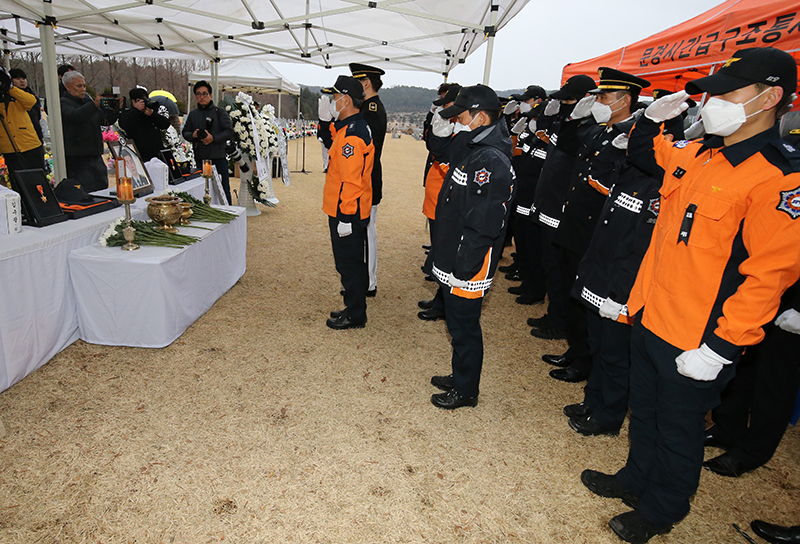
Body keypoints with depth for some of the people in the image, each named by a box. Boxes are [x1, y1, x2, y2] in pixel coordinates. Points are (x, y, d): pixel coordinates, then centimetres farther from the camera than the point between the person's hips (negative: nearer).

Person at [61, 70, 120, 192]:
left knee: (103, 189, 10)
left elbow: (106, 121, 17)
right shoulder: (63, 103, -3)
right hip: (77, 158, -7)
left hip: (95, 155, 7)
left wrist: (115, 110, -3)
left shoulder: (88, 100, 20)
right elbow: (75, 116, -24)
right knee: (85, 193, -12)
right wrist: (94, 105, -37)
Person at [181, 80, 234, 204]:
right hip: (199, 159, 4)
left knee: (223, 191, -1)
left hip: (218, 158, -3)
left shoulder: (219, 112, 4)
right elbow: (185, 132, 16)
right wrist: (193, 135, -7)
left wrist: (213, 138, -18)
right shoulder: (192, 114, 16)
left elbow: (229, 132, -4)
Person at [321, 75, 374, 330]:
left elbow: (351, 180, -24)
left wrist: (345, 217, -23)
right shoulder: (351, 128, 12)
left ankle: (355, 316, 13)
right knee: (351, 263, 18)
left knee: (349, 264, 0)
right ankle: (353, 307, 31)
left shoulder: (352, 135, -21)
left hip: (346, 213, -11)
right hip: (346, 212, 11)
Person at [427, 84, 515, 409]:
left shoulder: (492, 161, -22)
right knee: (457, 323, 22)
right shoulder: (473, 149, 11)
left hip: (467, 269, -10)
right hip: (451, 261, 10)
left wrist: (463, 269, -22)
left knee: (464, 327, 6)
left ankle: (466, 390, 25)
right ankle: (460, 376, 40)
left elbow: (483, 224, -25)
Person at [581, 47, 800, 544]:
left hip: (696, 341, -7)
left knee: (678, 428, 14)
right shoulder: (696, 155, 5)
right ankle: (637, 479, 48)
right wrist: (653, 118, 6)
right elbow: (642, 150, 26)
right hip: (649, 316, 7)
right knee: (644, 412, 25)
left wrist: (719, 346, -23)